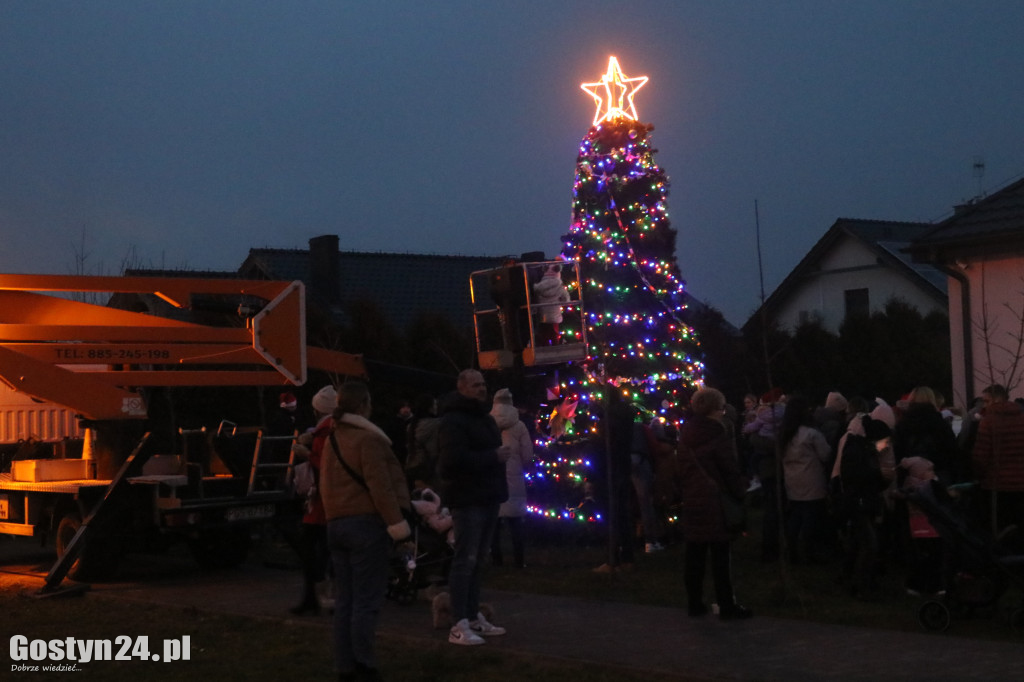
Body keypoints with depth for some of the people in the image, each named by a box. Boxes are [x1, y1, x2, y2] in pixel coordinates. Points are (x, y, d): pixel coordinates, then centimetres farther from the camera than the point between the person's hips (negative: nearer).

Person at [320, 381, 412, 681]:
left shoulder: (331, 440, 15)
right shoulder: (368, 438, -11)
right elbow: (380, 485, -18)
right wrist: (395, 520, -17)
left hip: (336, 524, 8)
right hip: (365, 522, -8)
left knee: (345, 599, 9)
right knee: (366, 600, -6)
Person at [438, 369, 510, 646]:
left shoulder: (484, 418, 19)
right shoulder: (454, 421, -12)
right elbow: (456, 458, -25)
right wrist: (493, 456, -19)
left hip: (487, 498, 9)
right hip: (468, 499, -9)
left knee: (477, 560, 13)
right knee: (465, 561, -9)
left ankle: (474, 617, 19)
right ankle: (459, 626, -8)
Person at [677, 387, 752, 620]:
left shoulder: (685, 435, 7)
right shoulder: (715, 434, -14)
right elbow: (730, 469, -12)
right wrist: (740, 491, 0)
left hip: (692, 502, 6)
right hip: (715, 502, -6)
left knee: (694, 556, 11)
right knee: (720, 557, 0)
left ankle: (694, 603, 16)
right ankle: (727, 606, 4)